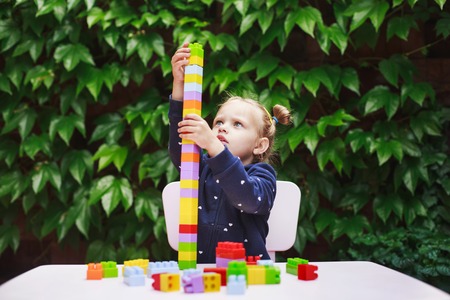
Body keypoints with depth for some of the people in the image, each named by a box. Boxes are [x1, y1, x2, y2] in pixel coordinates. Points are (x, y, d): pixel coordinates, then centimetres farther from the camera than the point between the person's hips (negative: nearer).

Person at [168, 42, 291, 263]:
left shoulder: (262, 175, -2)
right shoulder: (204, 169, 10)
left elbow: (249, 199, -24)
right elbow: (178, 148, -9)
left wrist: (211, 144, -33)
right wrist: (179, 85, -19)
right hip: (198, 272, 4)